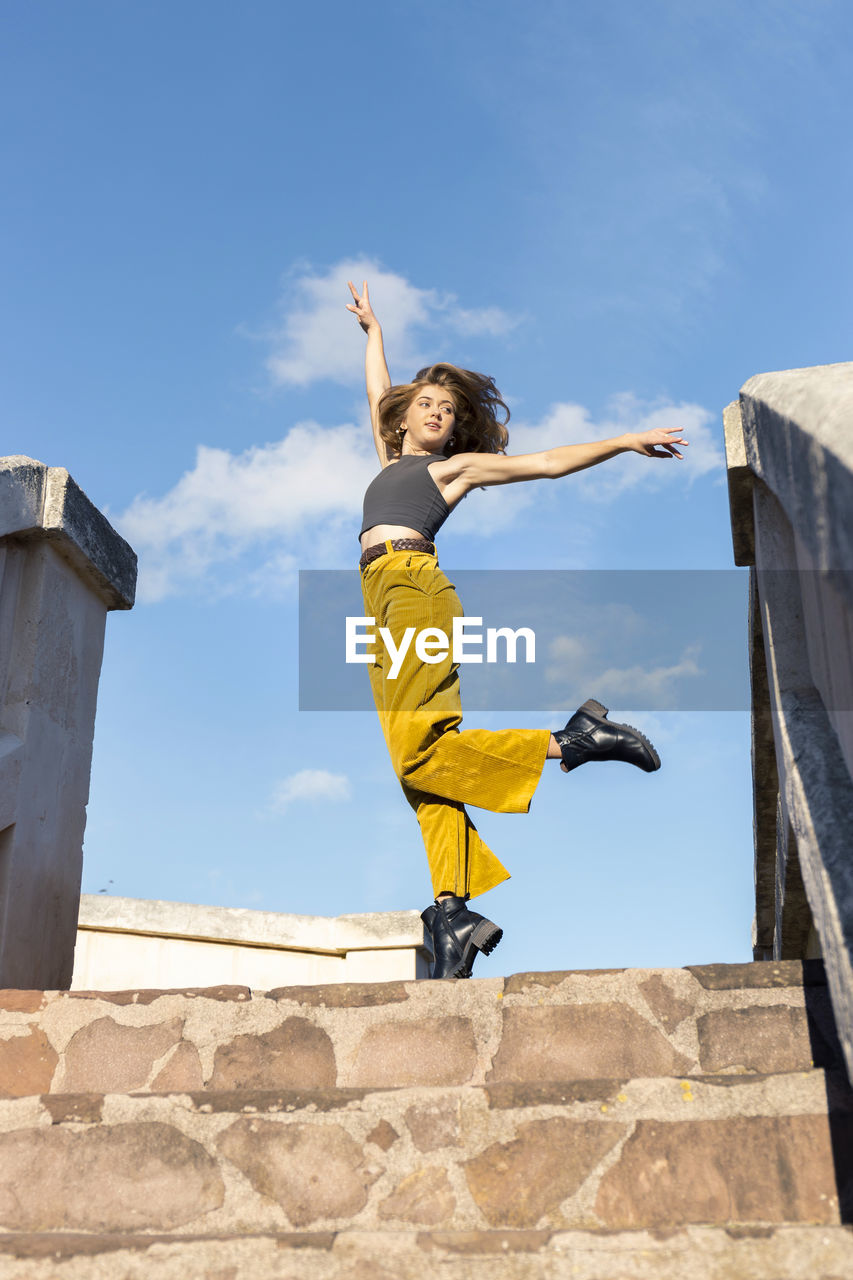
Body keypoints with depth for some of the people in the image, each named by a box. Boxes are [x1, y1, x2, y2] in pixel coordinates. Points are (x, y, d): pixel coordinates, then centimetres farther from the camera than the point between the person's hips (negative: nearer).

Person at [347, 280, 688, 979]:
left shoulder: (459, 465, 18)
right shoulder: (392, 460, 33)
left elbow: (552, 461, 16)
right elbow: (379, 389, 47)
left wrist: (628, 441, 12)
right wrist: (372, 329, 59)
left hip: (413, 583, -6)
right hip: (387, 604, 6)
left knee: (415, 747, -25)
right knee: (422, 759, -10)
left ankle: (570, 742, -17)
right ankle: (454, 909, -20)